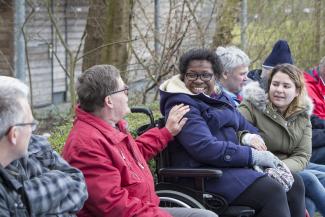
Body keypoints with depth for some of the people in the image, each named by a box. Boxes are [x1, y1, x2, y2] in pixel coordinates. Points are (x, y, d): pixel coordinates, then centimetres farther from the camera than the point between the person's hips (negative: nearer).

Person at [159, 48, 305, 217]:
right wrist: (253, 155, -18)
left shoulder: (219, 97, 18)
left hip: (234, 166, 9)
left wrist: (247, 137, -5)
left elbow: (246, 127, 22)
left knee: (294, 183, -2)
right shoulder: (181, 104, -10)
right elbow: (205, 148, -22)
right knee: (271, 191, -25)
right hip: (203, 175, -9)